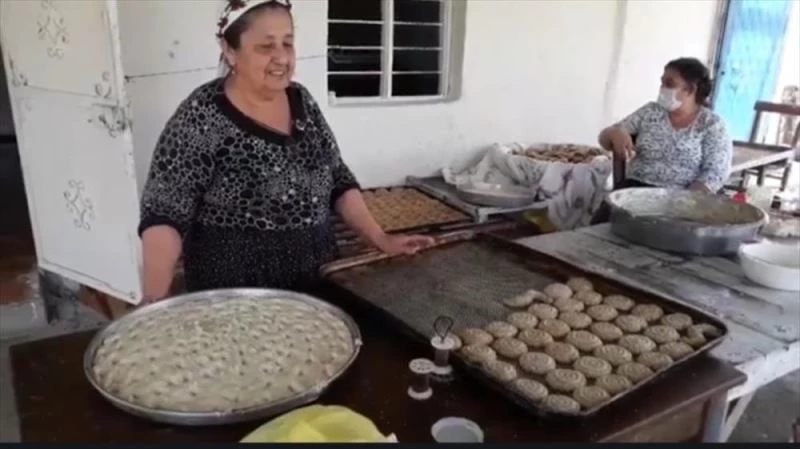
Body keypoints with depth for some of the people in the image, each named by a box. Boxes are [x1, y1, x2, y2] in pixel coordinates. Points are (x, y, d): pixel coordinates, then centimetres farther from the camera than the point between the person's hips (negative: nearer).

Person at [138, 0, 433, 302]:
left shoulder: (301, 101, 2)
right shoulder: (201, 118, -15)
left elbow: (339, 181, 9)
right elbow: (163, 215, -15)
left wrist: (379, 239, 1)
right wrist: (155, 299, -27)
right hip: (233, 296, -5)